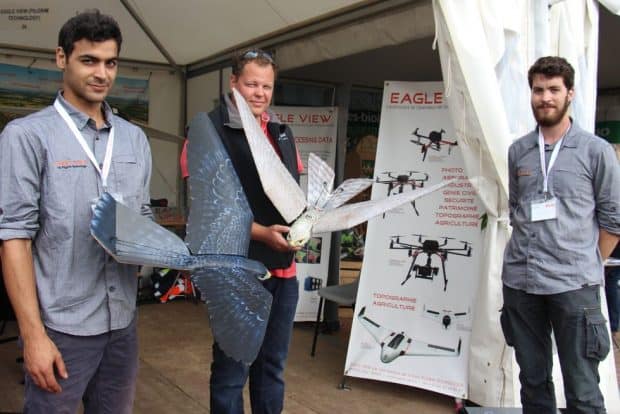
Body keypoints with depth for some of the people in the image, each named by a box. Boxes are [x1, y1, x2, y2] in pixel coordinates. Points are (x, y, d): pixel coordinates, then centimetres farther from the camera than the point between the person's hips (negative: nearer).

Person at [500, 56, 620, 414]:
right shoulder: (518, 151, 10)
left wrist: (586, 266, 3)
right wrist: (528, 253, 12)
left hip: (573, 286, -3)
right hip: (519, 282, 4)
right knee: (533, 379, 14)